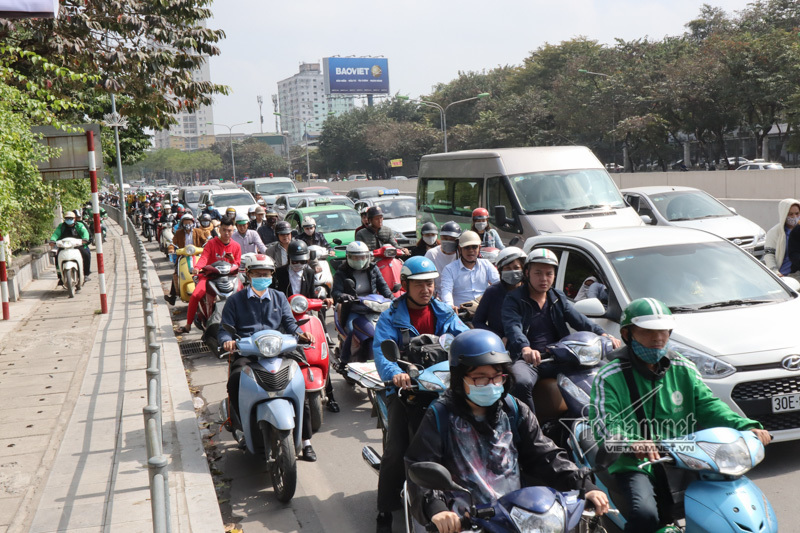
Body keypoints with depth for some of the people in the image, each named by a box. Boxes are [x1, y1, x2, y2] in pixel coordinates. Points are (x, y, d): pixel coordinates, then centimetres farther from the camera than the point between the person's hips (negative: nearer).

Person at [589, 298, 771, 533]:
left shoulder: (684, 369, 12)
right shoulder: (610, 377, -5)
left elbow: (708, 405, 6)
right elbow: (604, 424, -17)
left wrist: (747, 427, -12)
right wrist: (631, 443, -38)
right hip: (635, 466, -5)